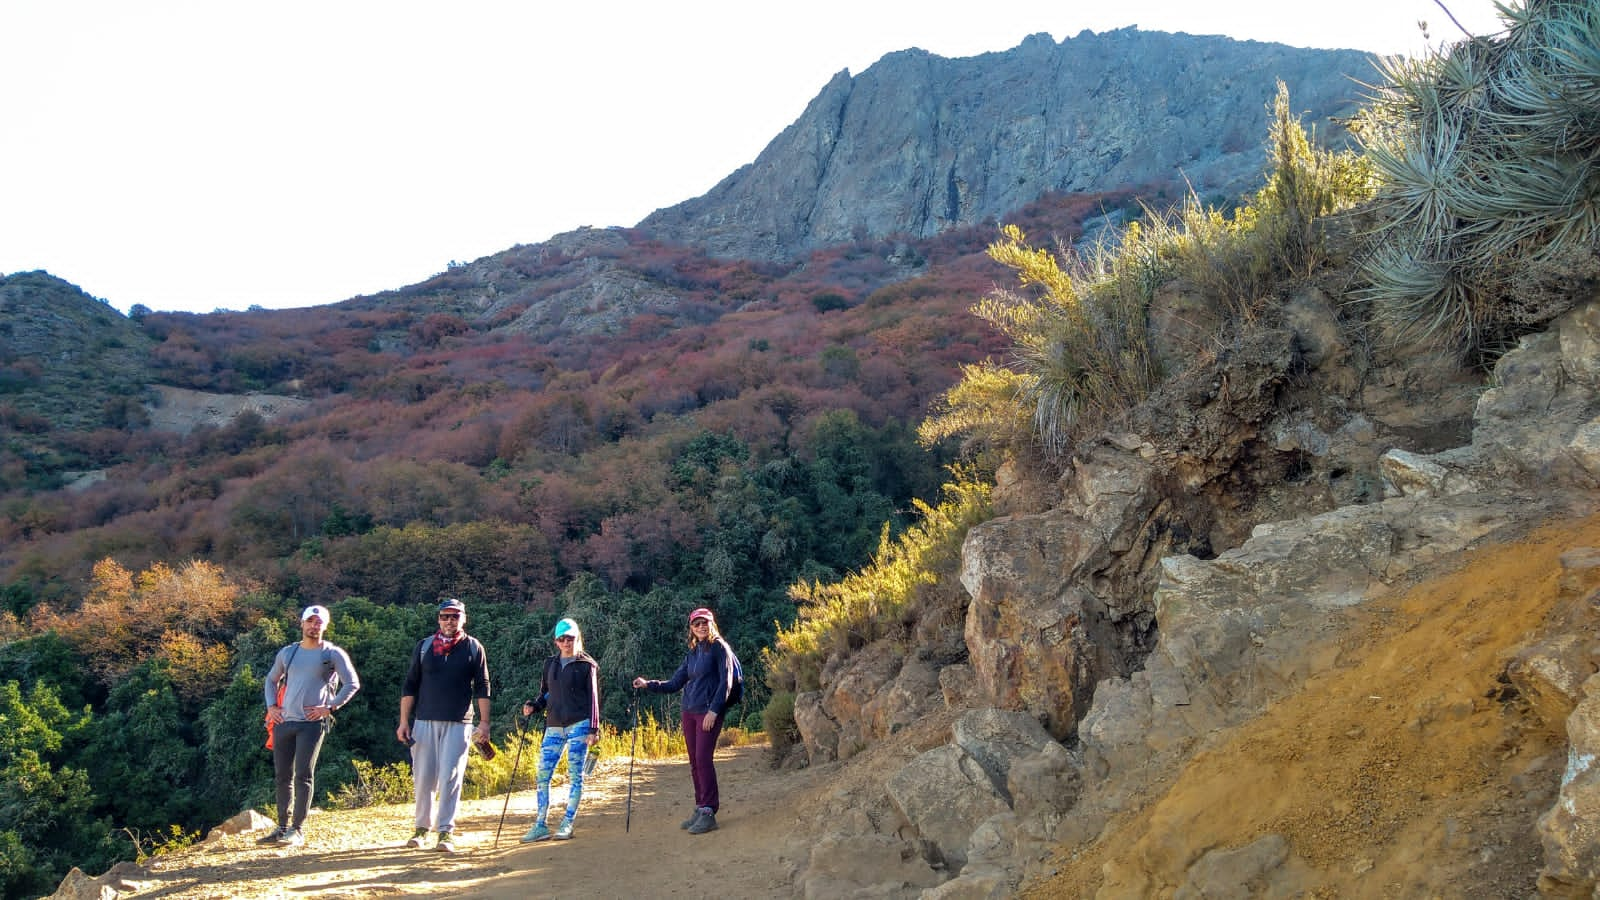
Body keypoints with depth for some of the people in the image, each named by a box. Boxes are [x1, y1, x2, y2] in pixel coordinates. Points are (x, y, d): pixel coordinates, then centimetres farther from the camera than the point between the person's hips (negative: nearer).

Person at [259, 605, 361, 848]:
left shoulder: (333, 653, 0)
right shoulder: (287, 652, 14)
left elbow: (352, 684, -2)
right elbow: (271, 680, 27)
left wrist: (329, 707, -9)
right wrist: (271, 706, 13)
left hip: (312, 723, -5)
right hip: (284, 721, 5)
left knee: (304, 776, -6)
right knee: (282, 776, 9)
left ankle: (297, 830, -3)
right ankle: (283, 826, 19)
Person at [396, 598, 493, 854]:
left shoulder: (473, 648, 4)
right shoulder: (424, 647, 8)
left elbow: (482, 688, 3)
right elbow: (410, 685, 8)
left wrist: (484, 722, -4)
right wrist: (404, 721, 1)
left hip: (458, 724, -2)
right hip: (425, 721, 2)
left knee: (450, 777, -5)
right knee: (423, 777, 4)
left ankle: (446, 832, -1)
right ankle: (422, 827, 18)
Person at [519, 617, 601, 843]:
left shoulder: (587, 665, 2)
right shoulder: (550, 664, 15)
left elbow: (593, 698, -1)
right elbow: (545, 694, 21)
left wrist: (593, 729, -8)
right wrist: (533, 706, 0)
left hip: (579, 725, -4)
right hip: (554, 727, 5)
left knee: (575, 774, -3)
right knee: (543, 774, -2)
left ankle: (567, 824, 3)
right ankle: (540, 825, 4)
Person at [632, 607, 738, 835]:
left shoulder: (719, 648, -2)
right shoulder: (692, 654, 17)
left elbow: (726, 682, -9)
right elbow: (674, 684, 17)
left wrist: (713, 711, -16)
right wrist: (648, 685, 6)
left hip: (709, 713, -7)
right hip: (689, 713, 7)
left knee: (703, 759, -13)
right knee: (694, 763, 7)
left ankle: (709, 813, -11)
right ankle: (700, 809, 14)